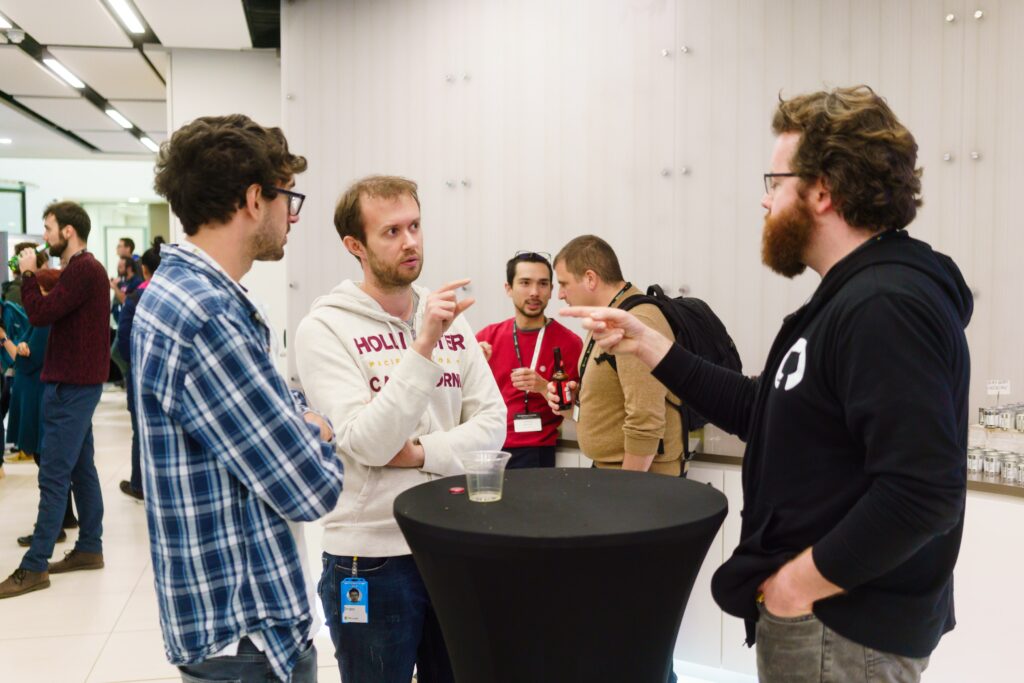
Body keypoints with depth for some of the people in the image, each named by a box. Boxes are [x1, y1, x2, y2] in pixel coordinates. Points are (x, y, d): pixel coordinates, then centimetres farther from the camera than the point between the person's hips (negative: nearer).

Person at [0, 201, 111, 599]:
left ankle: (34, 567, -4)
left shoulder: (82, 269, -17)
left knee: (53, 475, -8)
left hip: (72, 383, -11)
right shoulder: (84, 268, 17)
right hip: (77, 380, 11)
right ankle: (89, 548, 21)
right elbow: (54, 312, 15)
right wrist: (35, 277, 3)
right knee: (81, 468, 14)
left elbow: (40, 314, -21)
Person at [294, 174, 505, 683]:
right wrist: (422, 347, -27)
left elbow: (491, 425, 0)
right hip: (371, 558, -5)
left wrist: (420, 452, -15)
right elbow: (367, 445, -21)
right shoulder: (325, 327, -11)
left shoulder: (450, 320, 5)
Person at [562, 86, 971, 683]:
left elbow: (923, 491, -31)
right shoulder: (850, 298, 11)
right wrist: (647, 345, 10)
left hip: (843, 629, -10)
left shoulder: (886, 305, -23)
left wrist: (802, 581, -22)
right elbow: (763, 412, 14)